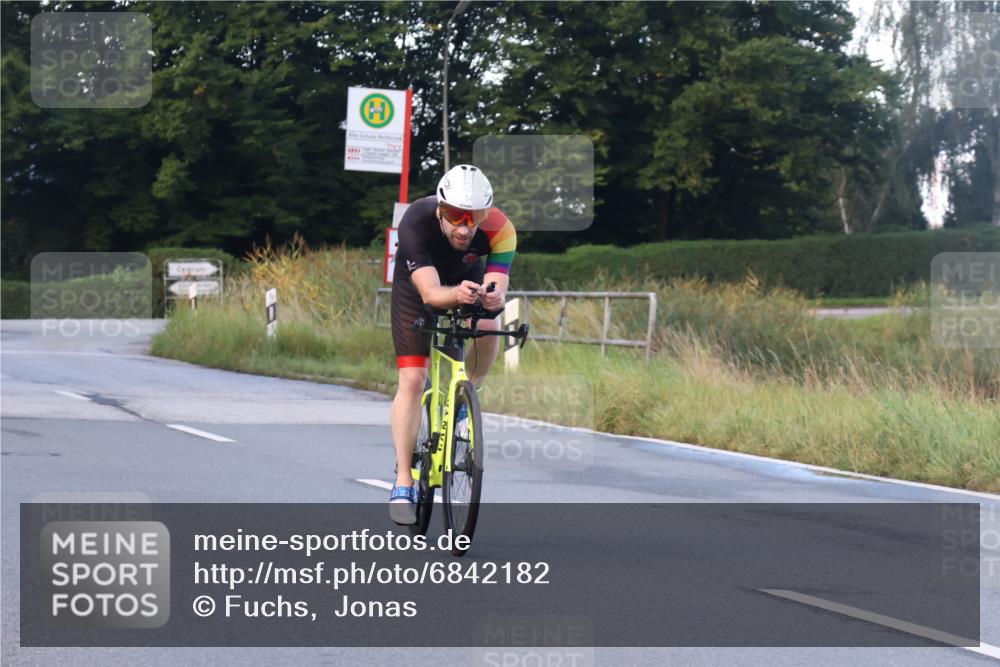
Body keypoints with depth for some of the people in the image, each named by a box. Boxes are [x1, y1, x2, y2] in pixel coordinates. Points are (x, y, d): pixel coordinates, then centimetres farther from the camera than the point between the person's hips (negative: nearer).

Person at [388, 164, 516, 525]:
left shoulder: (499, 229, -33)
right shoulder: (416, 222, -38)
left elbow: (497, 286, -41)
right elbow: (429, 293, -45)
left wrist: (493, 298, -64)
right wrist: (456, 295, -66)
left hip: (469, 279, 2)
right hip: (416, 288, -2)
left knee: (488, 331, -30)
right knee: (412, 380, -12)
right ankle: (403, 484, -4)